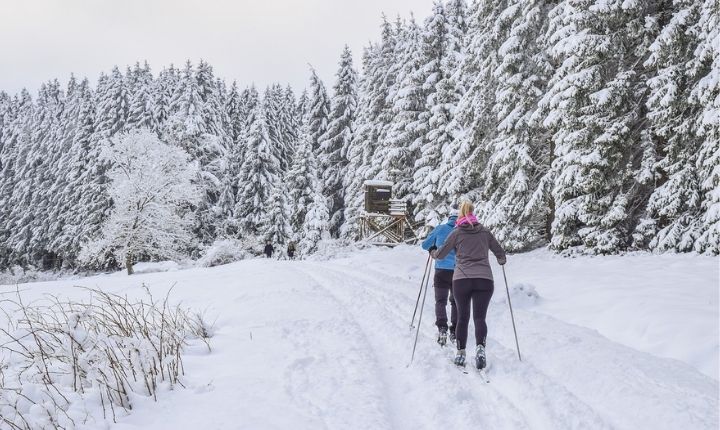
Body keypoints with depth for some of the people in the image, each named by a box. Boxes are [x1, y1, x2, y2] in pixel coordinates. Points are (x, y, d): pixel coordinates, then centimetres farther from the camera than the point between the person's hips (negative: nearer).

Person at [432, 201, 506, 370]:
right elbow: (500, 253, 18)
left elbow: (441, 254, 9)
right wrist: (501, 260, 41)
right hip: (484, 279, 1)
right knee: (479, 317, -2)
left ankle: (460, 354, 12)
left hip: (461, 280, 0)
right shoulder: (485, 231, 11)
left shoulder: (457, 233, 5)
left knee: (462, 317, 12)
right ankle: (480, 348, -25)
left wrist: (433, 254, 31)